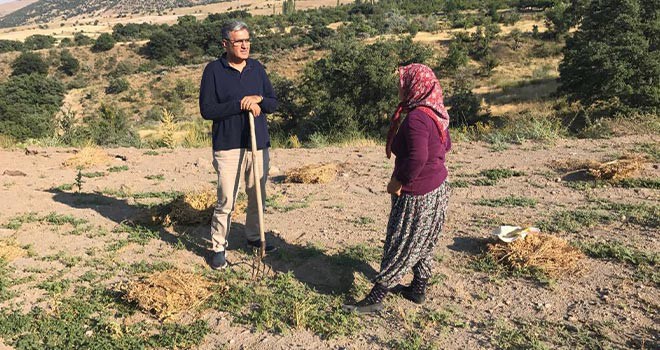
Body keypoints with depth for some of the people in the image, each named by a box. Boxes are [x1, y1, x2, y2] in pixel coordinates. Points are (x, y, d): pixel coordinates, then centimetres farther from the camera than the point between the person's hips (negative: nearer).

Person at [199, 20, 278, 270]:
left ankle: (254, 237, 33)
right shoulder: (214, 70, -4)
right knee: (226, 201, -3)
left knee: (258, 197, 14)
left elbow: (273, 103, 10)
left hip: (258, 144, 5)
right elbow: (206, 110, -11)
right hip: (228, 146, -5)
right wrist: (240, 105, -18)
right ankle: (218, 247, 12)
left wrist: (259, 99, -12)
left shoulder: (257, 68, 9)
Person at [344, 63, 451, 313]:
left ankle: (375, 299, 7)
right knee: (423, 244, 20)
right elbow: (445, 145, 18)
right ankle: (418, 290, 34)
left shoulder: (416, 118, -24)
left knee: (400, 246, -2)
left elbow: (417, 158, -33)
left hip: (417, 195, -9)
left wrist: (399, 180, -20)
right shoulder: (436, 114, 6)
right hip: (438, 189, 10)